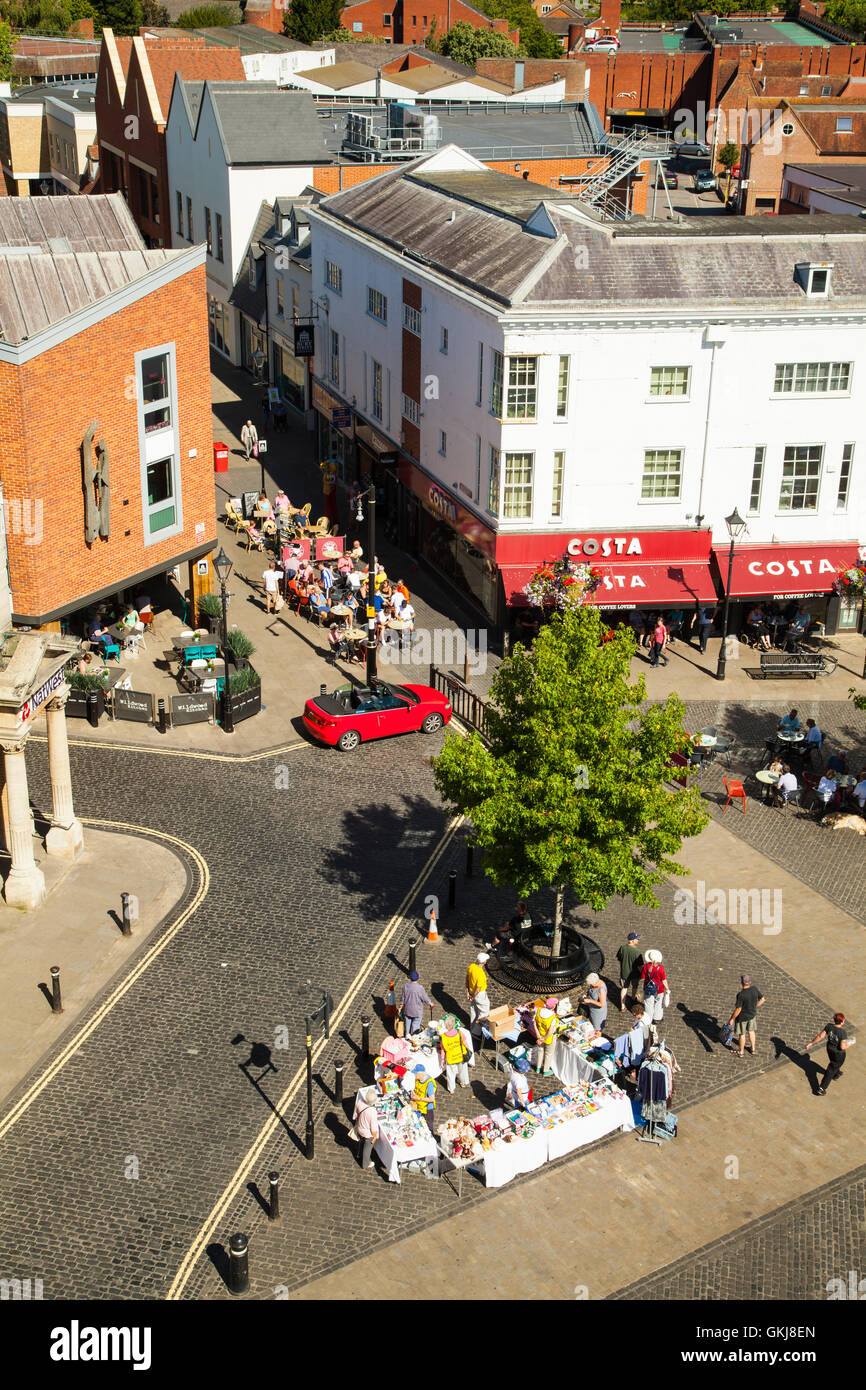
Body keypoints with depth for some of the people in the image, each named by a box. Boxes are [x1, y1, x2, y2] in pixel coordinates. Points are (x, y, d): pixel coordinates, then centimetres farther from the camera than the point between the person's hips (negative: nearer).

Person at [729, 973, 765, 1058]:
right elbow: (762, 999, -4)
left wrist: (732, 1019, -14)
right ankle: (753, 1049, 43)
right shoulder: (754, 989, -17)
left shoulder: (741, 995, -33)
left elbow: (738, 1009, -27)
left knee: (742, 1034, 17)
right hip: (752, 1014, 5)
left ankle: (741, 1052, 36)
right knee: (751, 1031, 27)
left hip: (742, 1016, -5)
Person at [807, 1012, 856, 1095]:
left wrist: (811, 1043, -4)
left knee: (833, 1062, 36)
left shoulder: (829, 1026, -20)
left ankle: (836, 1075, 66)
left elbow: (820, 1036, -15)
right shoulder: (843, 1032, -33)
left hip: (830, 1049, 5)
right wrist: (850, 1045, -10)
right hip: (839, 1053, -5)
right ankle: (821, 1089, 18)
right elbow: (843, 1047, -30)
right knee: (831, 1070, 12)